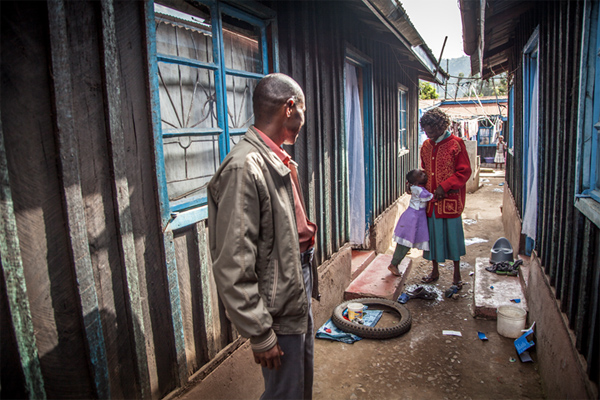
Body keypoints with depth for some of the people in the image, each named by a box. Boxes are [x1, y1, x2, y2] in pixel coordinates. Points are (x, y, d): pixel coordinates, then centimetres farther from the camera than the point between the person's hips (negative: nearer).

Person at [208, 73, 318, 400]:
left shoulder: (279, 161, 5)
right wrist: (260, 335, -20)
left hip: (298, 296, 9)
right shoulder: (244, 168, -26)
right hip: (278, 311, -9)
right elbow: (233, 268, -26)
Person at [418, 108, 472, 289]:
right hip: (431, 199, 5)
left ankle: (457, 274, 20)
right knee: (433, 234, 11)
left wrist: (445, 186, -17)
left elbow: (464, 172, -9)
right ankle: (435, 271, 26)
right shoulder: (426, 145, 10)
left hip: (450, 199, -5)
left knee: (452, 234, 4)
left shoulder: (456, 144, -7)